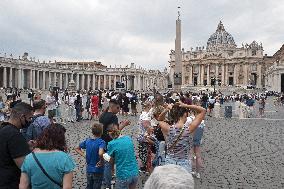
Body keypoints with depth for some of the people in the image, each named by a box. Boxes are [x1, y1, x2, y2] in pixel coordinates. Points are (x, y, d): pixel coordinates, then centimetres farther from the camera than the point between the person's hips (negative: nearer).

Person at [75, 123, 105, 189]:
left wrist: (84, 156, 5)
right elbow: (100, 153, -37)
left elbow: (77, 149, 9)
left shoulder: (87, 141, -2)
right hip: (98, 171, -5)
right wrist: (101, 161, -20)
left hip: (89, 170, 5)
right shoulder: (101, 142, -20)